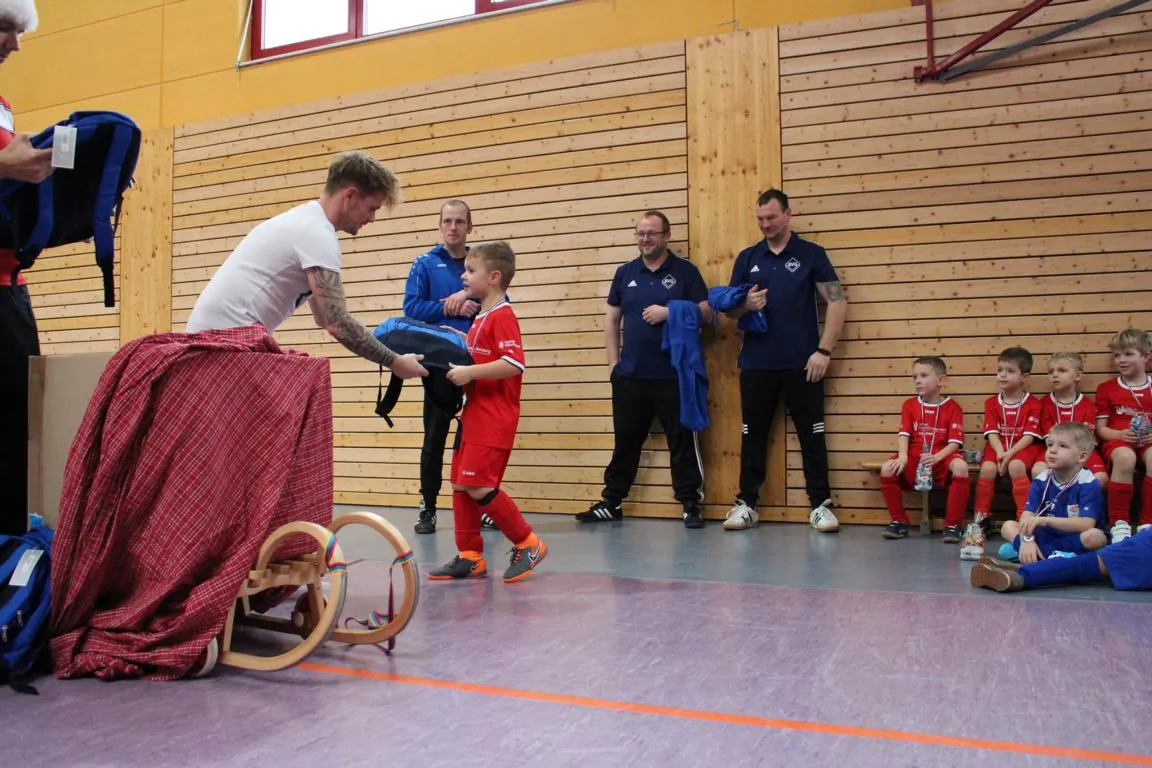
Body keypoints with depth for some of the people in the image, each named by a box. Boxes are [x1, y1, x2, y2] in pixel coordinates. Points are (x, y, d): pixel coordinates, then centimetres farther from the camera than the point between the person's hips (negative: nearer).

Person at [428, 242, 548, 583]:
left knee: (479, 486, -11)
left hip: (493, 420, -10)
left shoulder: (502, 316, -13)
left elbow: (514, 363, -25)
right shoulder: (481, 318, 17)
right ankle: (470, 556, 18)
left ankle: (528, 543, 4)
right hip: (473, 414, 10)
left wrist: (470, 372, -23)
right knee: (460, 484, 9)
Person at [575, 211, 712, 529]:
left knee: (683, 442, 3)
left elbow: (706, 313, -2)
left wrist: (669, 313, -15)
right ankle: (611, 502, 21)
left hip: (674, 375, -3)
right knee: (625, 442, 11)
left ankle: (691, 504, 13)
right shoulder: (625, 273, 11)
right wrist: (613, 362, 5)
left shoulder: (685, 271, 1)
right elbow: (611, 320, 13)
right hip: (630, 375, 3)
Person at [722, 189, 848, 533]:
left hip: (801, 363, -2)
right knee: (753, 435, 8)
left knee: (811, 434, 4)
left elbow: (838, 302, -2)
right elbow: (729, 309, 12)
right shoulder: (747, 258, 10)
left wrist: (824, 351, -10)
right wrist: (745, 305, -12)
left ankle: (821, 504, 13)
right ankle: (746, 503, 17)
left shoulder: (811, 254, 2)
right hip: (756, 364, 3)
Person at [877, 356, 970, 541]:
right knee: (887, 469, -27)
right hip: (914, 459, 2)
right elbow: (904, 434, -1)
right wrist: (903, 457, -21)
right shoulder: (909, 405, 11)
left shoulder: (952, 407, 3)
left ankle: (952, 525, -20)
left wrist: (937, 457, -26)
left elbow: (954, 443, -7)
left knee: (960, 467, -36)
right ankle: (899, 522, -7)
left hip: (942, 459, -2)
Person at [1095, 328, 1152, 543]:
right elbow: (1100, 428, 8)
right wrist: (1119, 434, -12)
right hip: (1118, 440, -1)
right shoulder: (1107, 388, 12)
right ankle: (1119, 523, -28)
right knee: (1125, 458, -38)